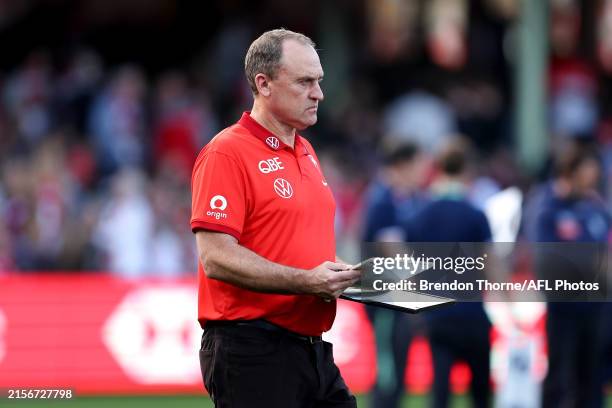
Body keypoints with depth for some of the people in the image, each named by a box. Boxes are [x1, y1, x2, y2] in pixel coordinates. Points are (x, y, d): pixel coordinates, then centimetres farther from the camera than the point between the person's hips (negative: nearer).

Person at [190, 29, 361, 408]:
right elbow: (216, 258, -20)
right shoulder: (227, 154, -11)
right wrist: (305, 281, -26)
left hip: (313, 347, 9)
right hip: (252, 353, -9)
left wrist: (340, 273, 7)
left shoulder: (306, 152, 17)